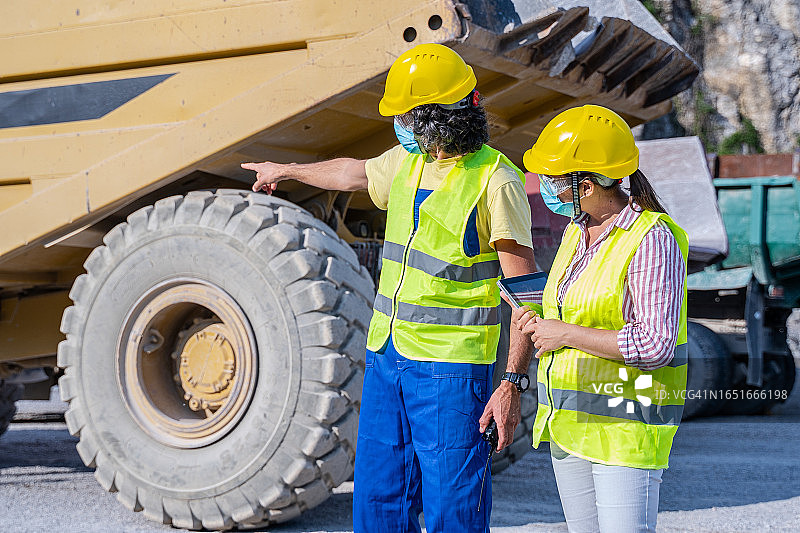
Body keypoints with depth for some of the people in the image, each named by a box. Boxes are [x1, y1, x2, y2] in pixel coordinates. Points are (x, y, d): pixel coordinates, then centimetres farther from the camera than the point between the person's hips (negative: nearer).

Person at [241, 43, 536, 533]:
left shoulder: (496, 182, -13)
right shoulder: (408, 161, 10)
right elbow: (353, 172, 33)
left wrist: (513, 383, -21)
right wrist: (285, 171, 49)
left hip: (450, 367, -7)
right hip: (387, 355, 8)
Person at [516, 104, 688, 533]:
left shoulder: (652, 240, -17)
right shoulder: (577, 231, 9)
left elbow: (654, 345, -23)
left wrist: (566, 334, -18)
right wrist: (540, 323, 3)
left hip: (627, 425, -8)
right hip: (570, 419, 8)